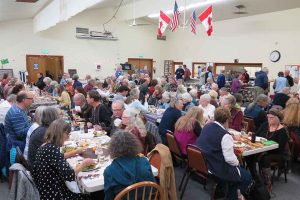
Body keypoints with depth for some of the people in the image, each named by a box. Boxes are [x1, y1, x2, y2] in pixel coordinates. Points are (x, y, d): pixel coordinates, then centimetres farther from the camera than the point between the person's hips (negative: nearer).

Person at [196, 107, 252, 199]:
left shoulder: (206, 126, 1)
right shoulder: (225, 135, -23)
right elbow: (230, 159, -23)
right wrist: (237, 162, -1)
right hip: (217, 168, -9)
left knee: (234, 170, 30)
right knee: (246, 177, 11)